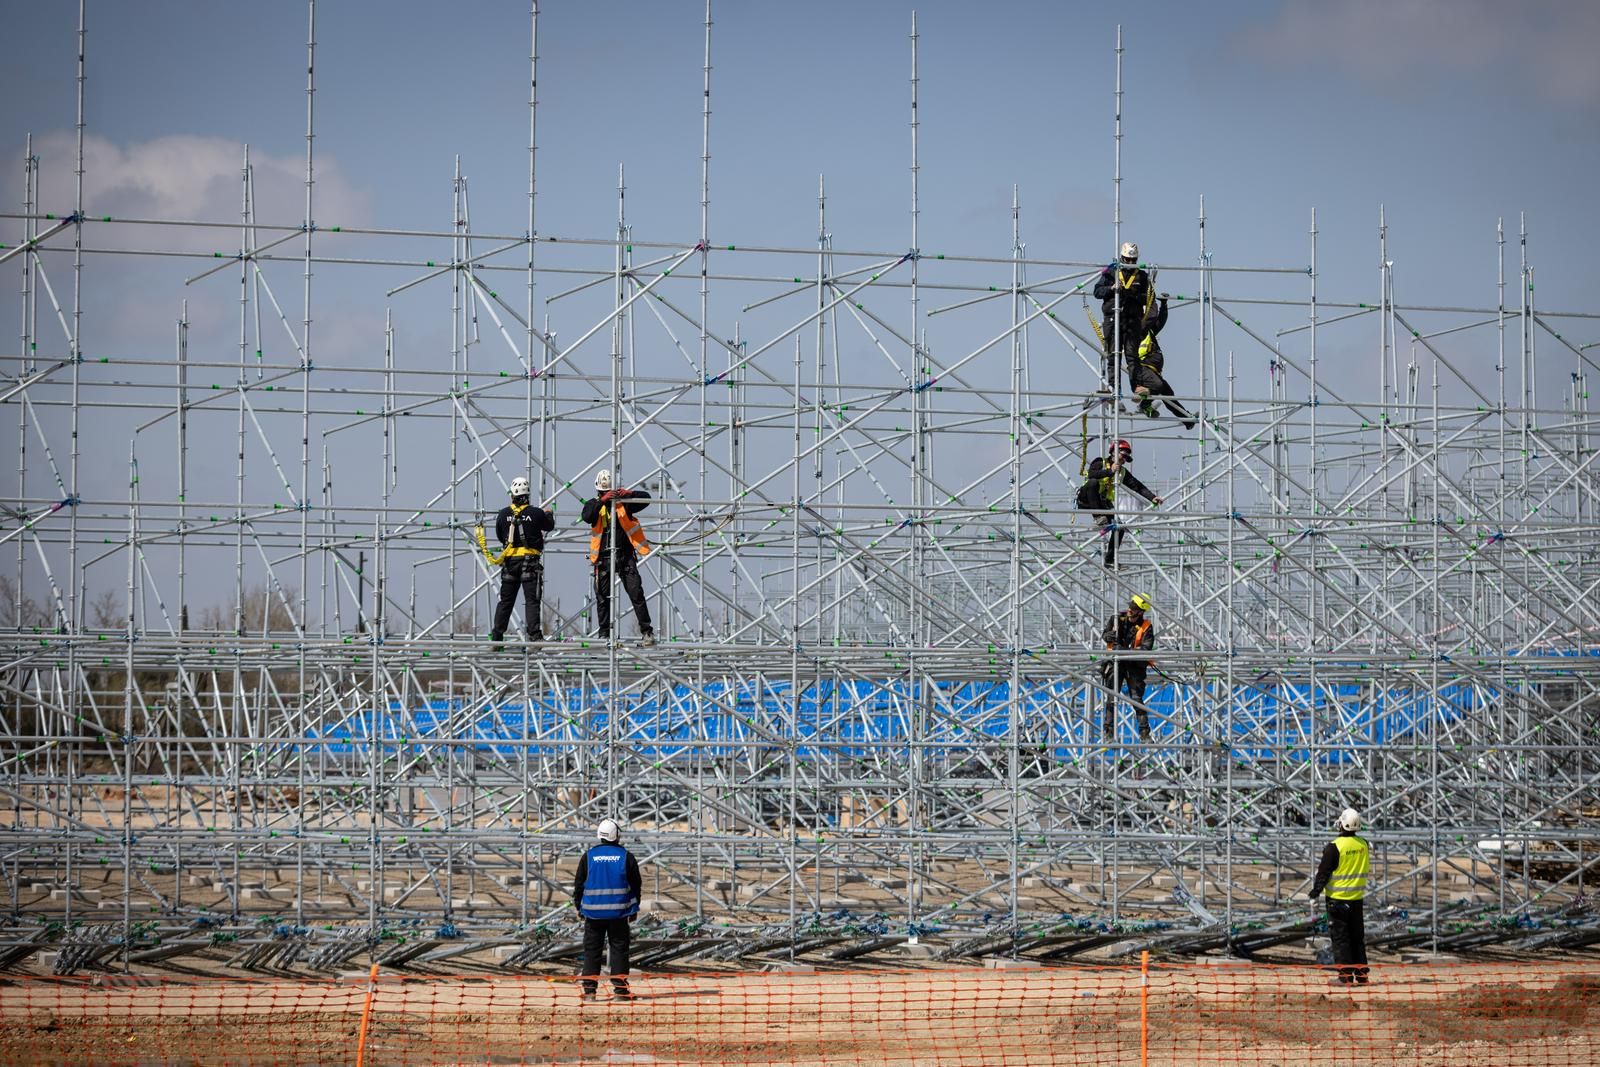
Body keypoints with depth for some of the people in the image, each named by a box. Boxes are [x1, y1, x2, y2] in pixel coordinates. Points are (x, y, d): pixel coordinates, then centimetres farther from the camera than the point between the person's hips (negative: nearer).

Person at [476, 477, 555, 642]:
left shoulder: (503, 514, -1)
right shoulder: (536, 513, -8)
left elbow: (499, 535, 11)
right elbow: (549, 526, 10)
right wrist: (548, 514, 32)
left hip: (509, 560, 3)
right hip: (530, 560, -3)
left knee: (506, 600, 13)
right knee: (532, 600, -2)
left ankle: (496, 635, 14)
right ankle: (534, 634, -12)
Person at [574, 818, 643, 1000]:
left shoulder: (588, 856, -1)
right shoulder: (626, 857, -1)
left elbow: (578, 884, 4)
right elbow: (635, 885, 4)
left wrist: (579, 907, 14)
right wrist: (633, 909, 13)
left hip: (593, 912, 1)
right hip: (619, 913, -1)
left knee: (592, 949, 6)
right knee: (619, 948, 5)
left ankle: (589, 988, 2)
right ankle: (620, 987, 2)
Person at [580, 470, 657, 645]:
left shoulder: (623, 502, 6)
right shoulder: (594, 504, 5)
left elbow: (646, 498, -3)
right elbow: (587, 517, -16)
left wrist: (629, 493, -21)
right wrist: (601, 501, -29)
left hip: (625, 556, -1)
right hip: (604, 558, 1)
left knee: (636, 593, -6)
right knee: (603, 598, 4)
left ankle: (647, 631, -2)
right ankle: (604, 634, 12)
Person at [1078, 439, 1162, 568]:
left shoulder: (1123, 472, 13)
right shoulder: (1100, 464, -5)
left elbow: (1138, 486, 8)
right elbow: (1091, 474, -26)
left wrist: (1152, 497, -5)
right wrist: (1109, 471, -29)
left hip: (1104, 503, 6)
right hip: (1088, 500, -6)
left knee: (1119, 528, -9)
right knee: (1093, 483, -37)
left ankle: (1110, 560, -2)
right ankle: (1098, 518, -37)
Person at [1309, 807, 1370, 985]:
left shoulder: (1334, 846, -16)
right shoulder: (1363, 845, 1)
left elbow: (1324, 872, -12)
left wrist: (1315, 891, 0)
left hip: (1337, 898, -5)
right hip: (1357, 897, 5)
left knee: (1340, 937, 0)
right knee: (1357, 937, 12)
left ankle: (1345, 976, -2)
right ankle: (1361, 975, 14)